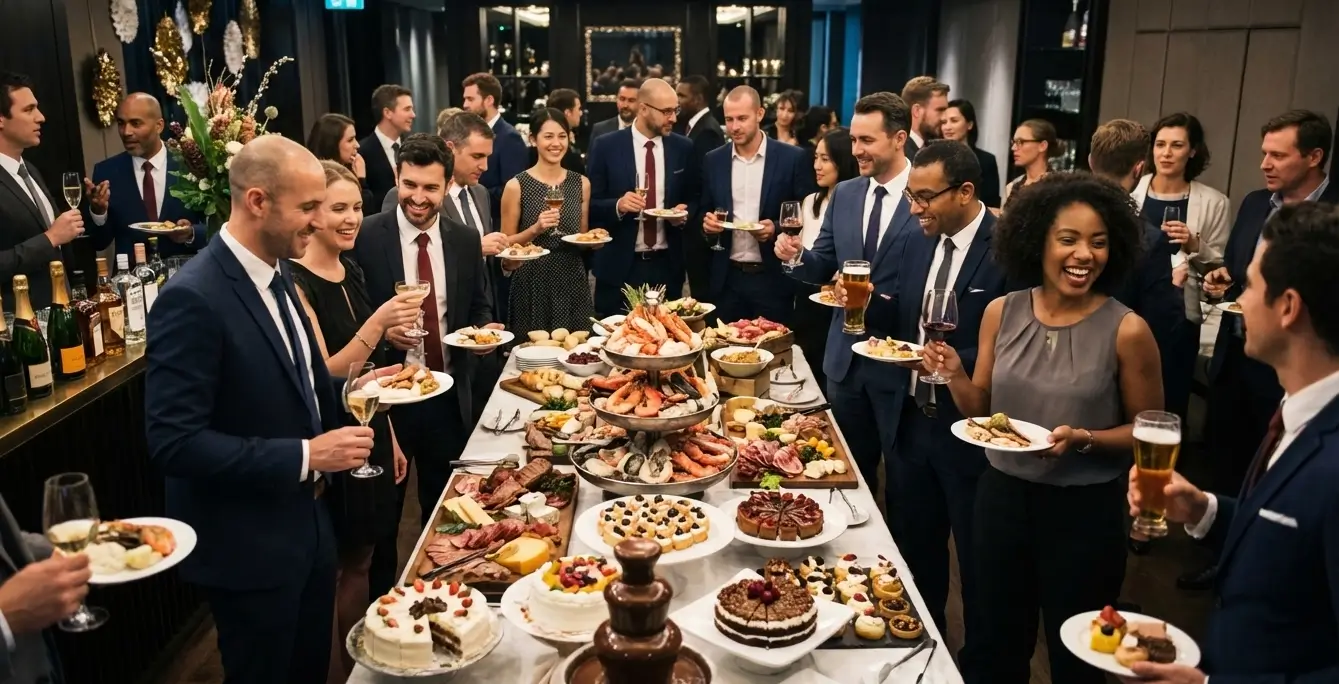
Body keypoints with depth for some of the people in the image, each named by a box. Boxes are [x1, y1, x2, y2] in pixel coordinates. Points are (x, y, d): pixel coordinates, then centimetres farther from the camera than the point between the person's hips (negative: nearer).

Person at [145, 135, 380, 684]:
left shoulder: (278, 273, 3)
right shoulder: (193, 298, -24)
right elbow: (173, 442, -26)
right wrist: (304, 456, -27)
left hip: (306, 522, 8)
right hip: (247, 545, -8)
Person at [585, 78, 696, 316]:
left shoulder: (683, 148, 5)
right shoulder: (606, 146, -4)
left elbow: (694, 199, 13)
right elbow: (589, 204, -3)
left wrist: (685, 211, -9)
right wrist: (618, 205, -22)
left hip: (667, 265, 3)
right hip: (619, 266, -2)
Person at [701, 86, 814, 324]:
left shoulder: (793, 158, -5)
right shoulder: (713, 160, 6)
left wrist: (777, 228, -17)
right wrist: (707, 221, -7)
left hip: (774, 279, -3)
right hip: (728, 279, 3)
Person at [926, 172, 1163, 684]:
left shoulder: (1127, 330, -14)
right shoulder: (1001, 313, -5)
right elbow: (980, 412, 4)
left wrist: (1084, 439, -22)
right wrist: (955, 375, -16)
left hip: (1085, 509, -3)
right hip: (1002, 496, 3)